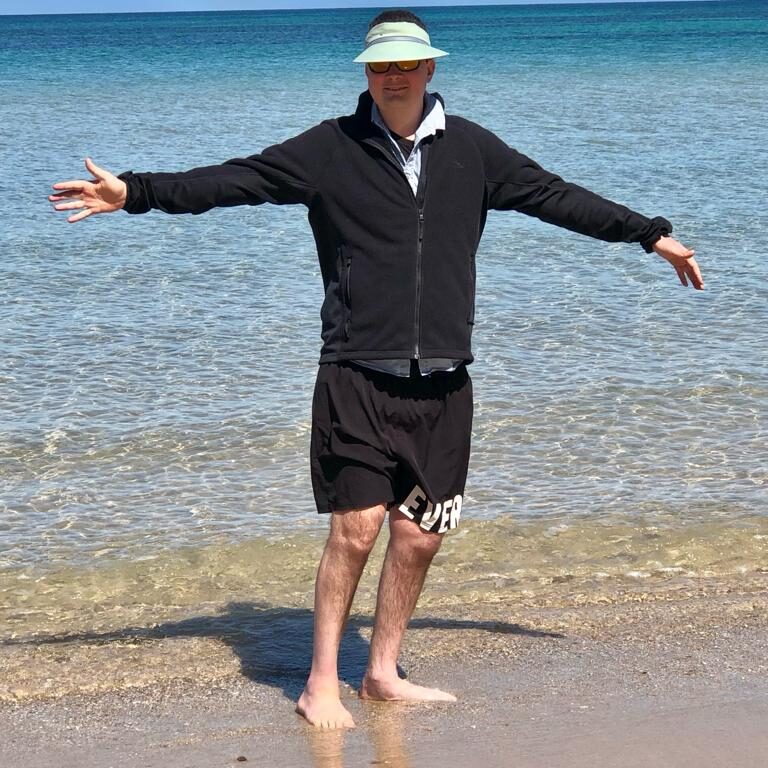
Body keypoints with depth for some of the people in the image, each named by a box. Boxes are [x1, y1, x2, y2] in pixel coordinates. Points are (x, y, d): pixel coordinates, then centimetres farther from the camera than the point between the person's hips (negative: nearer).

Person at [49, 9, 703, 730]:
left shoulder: (470, 149, 9)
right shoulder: (330, 149, 1)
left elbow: (557, 196, 16)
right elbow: (233, 179, -4)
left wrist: (653, 233, 20)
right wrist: (134, 193, -14)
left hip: (441, 381, 3)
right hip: (357, 377, -3)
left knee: (420, 533, 6)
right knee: (356, 526, -7)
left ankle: (383, 672, 21)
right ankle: (321, 682, 6)